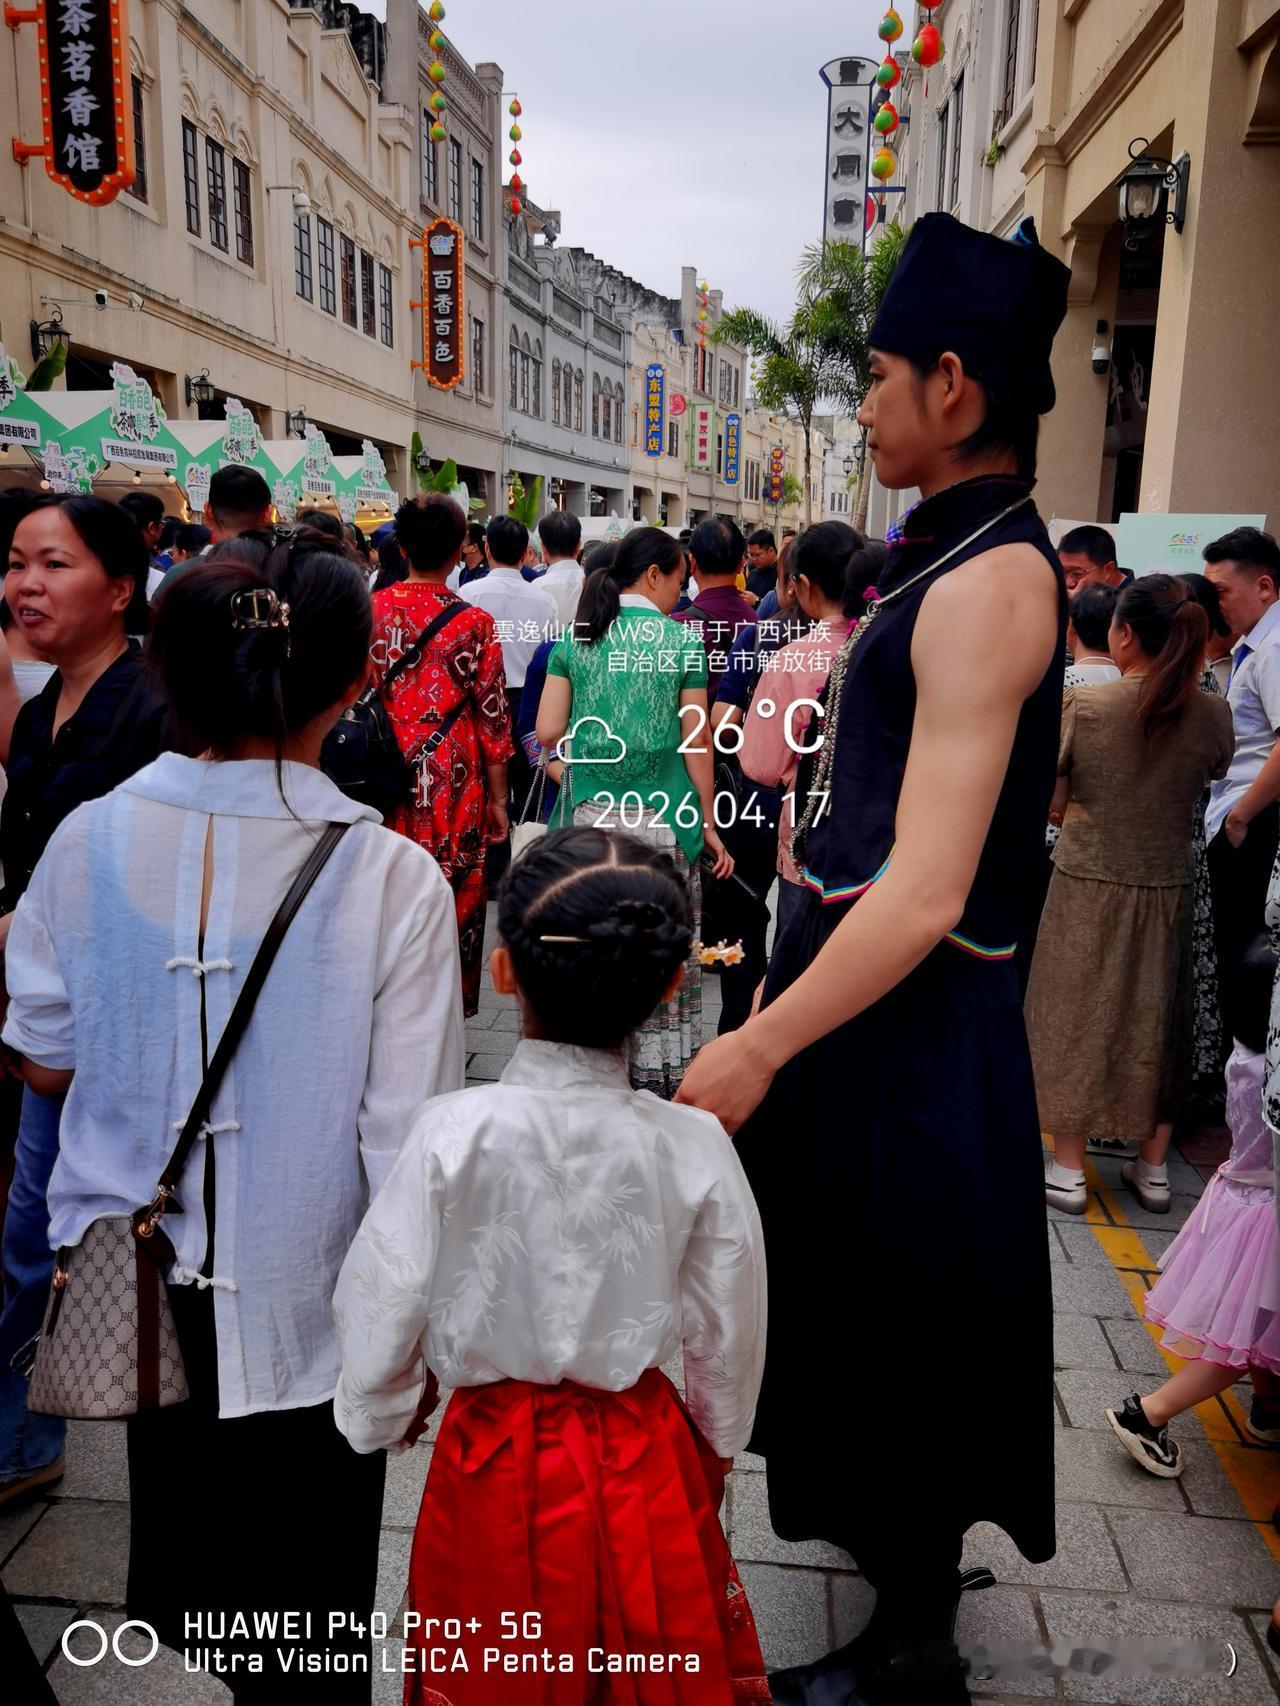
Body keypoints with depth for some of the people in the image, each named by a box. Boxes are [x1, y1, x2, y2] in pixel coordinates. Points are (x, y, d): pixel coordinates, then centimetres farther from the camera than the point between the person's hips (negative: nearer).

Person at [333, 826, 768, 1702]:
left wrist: (381, 1418, 10)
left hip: (493, 1464, 0)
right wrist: (718, 1447, 15)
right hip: (648, 1463, 1)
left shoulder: (454, 1133, -23)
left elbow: (381, 1300, -11)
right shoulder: (693, 1145, -18)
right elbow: (729, 1331, -5)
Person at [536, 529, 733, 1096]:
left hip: (588, 814, 3)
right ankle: (661, 1075, 15)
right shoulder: (683, 642, -2)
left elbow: (548, 731, 1)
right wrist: (708, 824, 6)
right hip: (660, 817, -3)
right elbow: (696, 742, -2)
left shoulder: (576, 639, 6)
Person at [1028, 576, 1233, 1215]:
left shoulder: (1081, 705, -16)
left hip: (1089, 884, -3)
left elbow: (1051, 799, -7)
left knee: (1079, 1015, 9)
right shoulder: (1212, 714, -7)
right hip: (1168, 888, 3)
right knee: (1155, 1019, 16)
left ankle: (1068, 1168, 17)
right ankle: (1153, 1168, 27)